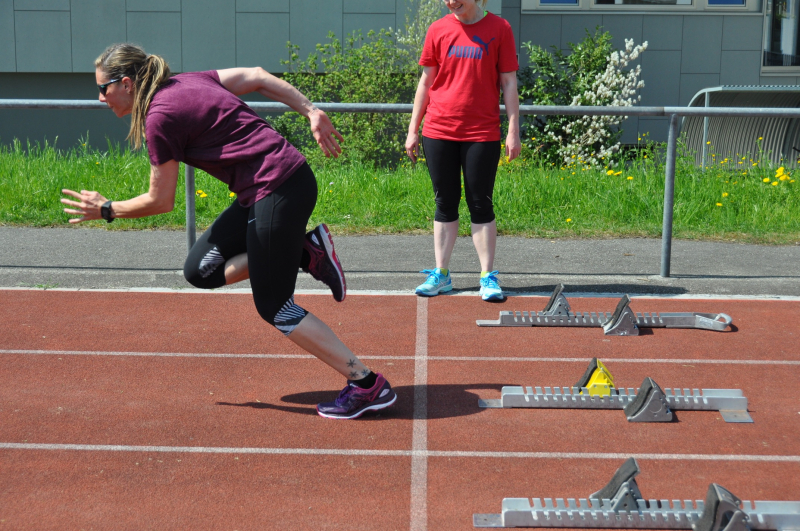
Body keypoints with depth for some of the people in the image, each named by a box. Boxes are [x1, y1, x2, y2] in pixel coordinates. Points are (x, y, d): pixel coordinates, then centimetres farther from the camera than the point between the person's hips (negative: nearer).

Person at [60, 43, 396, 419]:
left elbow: (160, 201, -4)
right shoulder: (185, 81, 13)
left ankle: (367, 385, 3)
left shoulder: (159, 117, -12)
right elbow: (258, 77, 13)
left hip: (279, 189, -9)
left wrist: (106, 210, 11)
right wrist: (312, 112, 12)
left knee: (274, 307, 0)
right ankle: (307, 253, 9)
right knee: (200, 270, 11)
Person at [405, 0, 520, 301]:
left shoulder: (499, 29, 1)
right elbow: (426, 81, 11)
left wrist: (514, 131, -2)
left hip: (482, 134, -2)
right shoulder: (438, 30, 6)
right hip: (439, 131, 2)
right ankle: (441, 274, 15)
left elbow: (508, 83, 2)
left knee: (481, 206, 3)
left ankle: (488, 277, 9)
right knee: (445, 204, 8)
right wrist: (413, 129, 9)